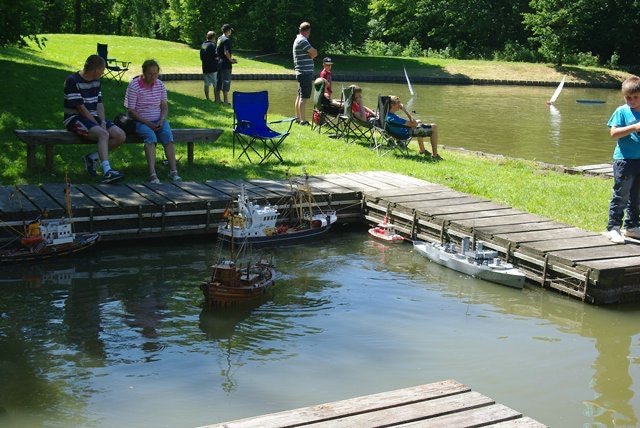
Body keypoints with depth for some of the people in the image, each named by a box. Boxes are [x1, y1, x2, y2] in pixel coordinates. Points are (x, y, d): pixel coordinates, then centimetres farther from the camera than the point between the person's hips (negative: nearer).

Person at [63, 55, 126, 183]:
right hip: (75, 118, -8)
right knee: (103, 134, -34)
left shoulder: (96, 81, 13)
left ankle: (92, 157, -1)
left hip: (93, 117, 8)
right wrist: (97, 125, -16)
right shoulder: (72, 81, -12)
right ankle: (107, 172, -45)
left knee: (121, 136, -12)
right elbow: (81, 108, -16)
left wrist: (103, 122, -10)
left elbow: (99, 104, 8)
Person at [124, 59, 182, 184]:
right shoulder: (134, 85, -7)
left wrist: (161, 120, -10)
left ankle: (173, 171, -35)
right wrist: (148, 123, -17)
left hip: (158, 120, 4)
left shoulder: (160, 85, 7)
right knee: (150, 136, -34)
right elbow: (131, 111, -8)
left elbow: (164, 107, 11)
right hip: (141, 121, -4)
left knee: (168, 134, -28)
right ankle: (152, 173, -48)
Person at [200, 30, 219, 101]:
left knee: (206, 84, 10)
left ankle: (207, 98, 12)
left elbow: (201, 57, 15)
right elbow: (215, 56, -16)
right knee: (216, 84, -2)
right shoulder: (212, 45, -13)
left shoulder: (203, 45, 10)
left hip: (205, 68, 7)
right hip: (212, 68, -7)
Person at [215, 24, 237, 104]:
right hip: (226, 64, -8)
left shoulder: (219, 39, 11)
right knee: (226, 82, -4)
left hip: (218, 63, 9)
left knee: (218, 82, 13)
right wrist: (231, 60, -10)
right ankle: (226, 101, -2)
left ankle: (217, 99, 19)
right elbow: (226, 52, -24)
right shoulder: (226, 40, -15)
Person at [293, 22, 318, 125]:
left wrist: (308, 56, -4)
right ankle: (303, 120, -14)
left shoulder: (298, 40, 17)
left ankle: (298, 117, 25)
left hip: (301, 73, 10)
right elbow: (314, 53, -18)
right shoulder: (302, 41, -14)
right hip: (305, 73, -10)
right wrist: (309, 56, 0)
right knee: (304, 97, -11)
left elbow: (312, 53, 16)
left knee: (300, 96, 17)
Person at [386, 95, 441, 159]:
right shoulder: (393, 118, -35)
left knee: (419, 122, 38)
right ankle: (434, 155, -3)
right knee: (434, 127, -6)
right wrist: (404, 110, -26)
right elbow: (414, 124, -29)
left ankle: (422, 150, 41)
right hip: (408, 133, -10)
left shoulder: (386, 114, -6)